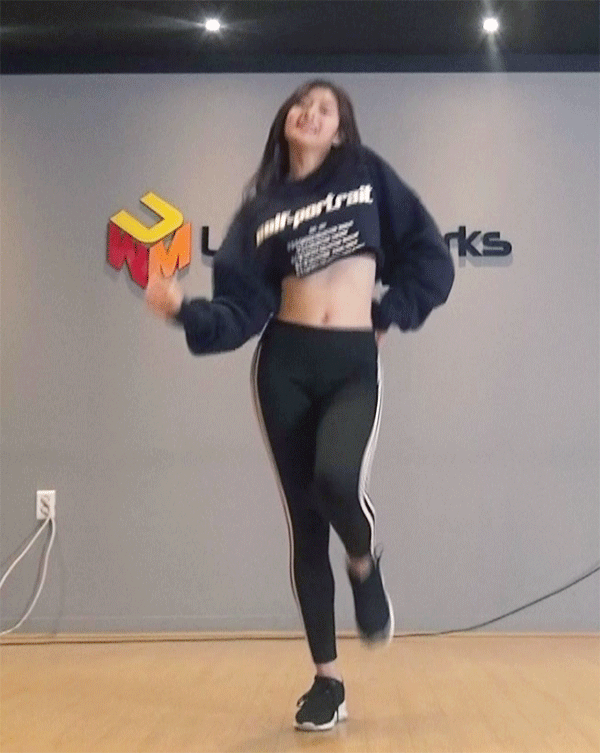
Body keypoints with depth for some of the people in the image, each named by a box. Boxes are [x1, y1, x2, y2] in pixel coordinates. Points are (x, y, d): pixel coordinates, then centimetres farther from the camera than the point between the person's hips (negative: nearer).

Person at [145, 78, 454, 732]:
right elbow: (241, 309, -1)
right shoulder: (261, 208, 8)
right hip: (284, 367, 2)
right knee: (304, 523, 2)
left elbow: (430, 256, 9)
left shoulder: (368, 174, 7)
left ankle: (366, 564, 6)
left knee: (336, 480, -30)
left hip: (355, 366, -1)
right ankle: (327, 680, 12)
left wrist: (389, 316, 4)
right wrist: (184, 310, -17)